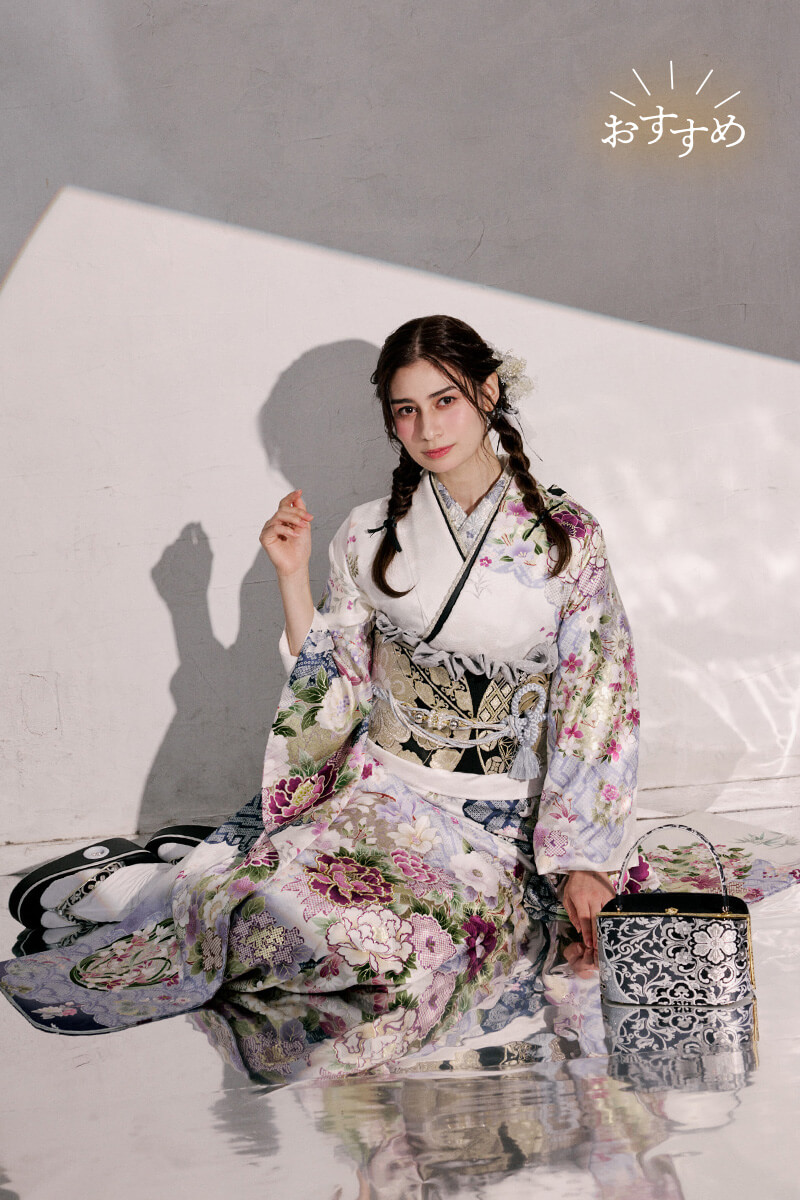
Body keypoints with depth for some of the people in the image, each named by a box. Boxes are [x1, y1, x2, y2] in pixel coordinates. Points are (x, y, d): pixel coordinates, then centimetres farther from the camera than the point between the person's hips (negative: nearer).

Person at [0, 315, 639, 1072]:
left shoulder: (567, 537, -1)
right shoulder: (371, 536, 4)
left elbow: (598, 696, -1)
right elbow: (336, 690, 7)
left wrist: (580, 860, -5)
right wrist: (292, 577, -5)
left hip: (502, 819, 0)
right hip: (381, 788, 0)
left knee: (429, 953, -30)